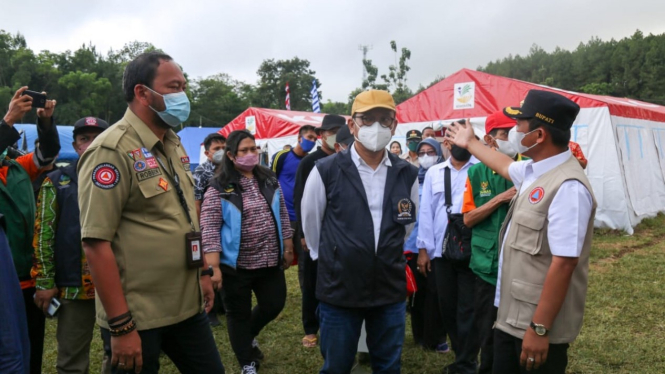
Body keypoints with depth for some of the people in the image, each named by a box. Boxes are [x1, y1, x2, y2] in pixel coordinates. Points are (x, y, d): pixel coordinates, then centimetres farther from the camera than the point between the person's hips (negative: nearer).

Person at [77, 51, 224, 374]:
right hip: (138, 316, -7)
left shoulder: (174, 145, 10)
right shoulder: (112, 150, -17)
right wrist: (120, 326, -20)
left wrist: (203, 271, 17)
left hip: (188, 306, 8)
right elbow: (96, 242, -21)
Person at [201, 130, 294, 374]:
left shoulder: (270, 181, 5)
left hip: (270, 262, 4)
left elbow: (282, 217, 11)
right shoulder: (219, 189, -10)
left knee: (274, 305, 14)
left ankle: (249, 337, 44)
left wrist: (288, 248, 10)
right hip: (237, 265, -4)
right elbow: (210, 230, -12)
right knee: (239, 315, 10)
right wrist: (214, 267, -17)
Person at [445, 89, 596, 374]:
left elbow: (563, 264, -27)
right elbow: (506, 166, 29)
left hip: (538, 324, -9)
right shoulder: (534, 171, 5)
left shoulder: (568, 187, -24)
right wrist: (470, 143, 41)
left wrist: (540, 329, -24)